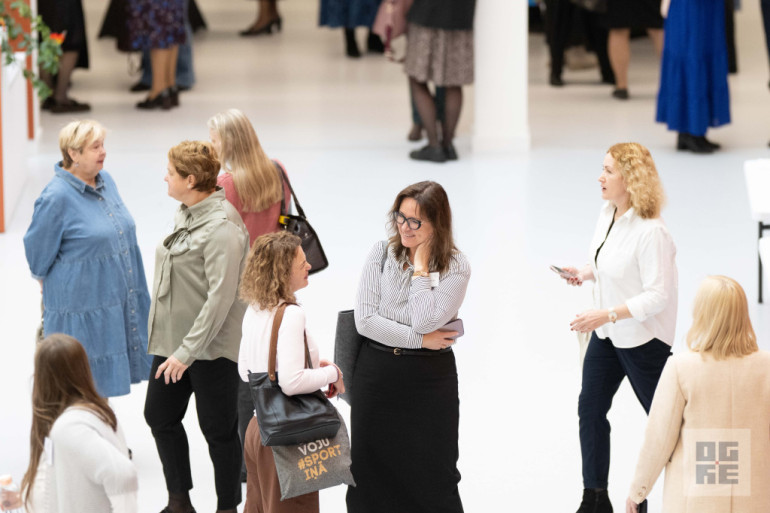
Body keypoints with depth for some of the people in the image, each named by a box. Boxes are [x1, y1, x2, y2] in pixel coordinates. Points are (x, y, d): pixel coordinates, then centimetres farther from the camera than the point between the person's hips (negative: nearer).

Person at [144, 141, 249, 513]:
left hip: (210, 345, -9)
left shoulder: (222, 227, -21)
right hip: (171, 340, 9)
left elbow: (220, 297, -25)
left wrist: (188, 351, -25)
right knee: (160, 416, 15)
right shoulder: (185, 214, 7)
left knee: (218, 431, 4)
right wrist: (166, 339, 16)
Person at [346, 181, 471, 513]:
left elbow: (423, 321, -19)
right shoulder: (381, 254, 0)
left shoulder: (456, 267, -6)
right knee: (370, 473, 9)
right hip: (376, 374, 2)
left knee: (433, 478, 5)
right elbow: (364, 320, -8)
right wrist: (420, 340, -13)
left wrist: (421, 266, -13)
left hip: (430, 380, -2)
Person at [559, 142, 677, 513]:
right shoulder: (607, 214, 0)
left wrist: (607, 315, -33)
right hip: (606, 333, 8)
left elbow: (658, 296, -28)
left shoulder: (651, 232, -27)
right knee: (590, 408, 11)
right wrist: (584, 273, -1)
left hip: (643, 339, -8)